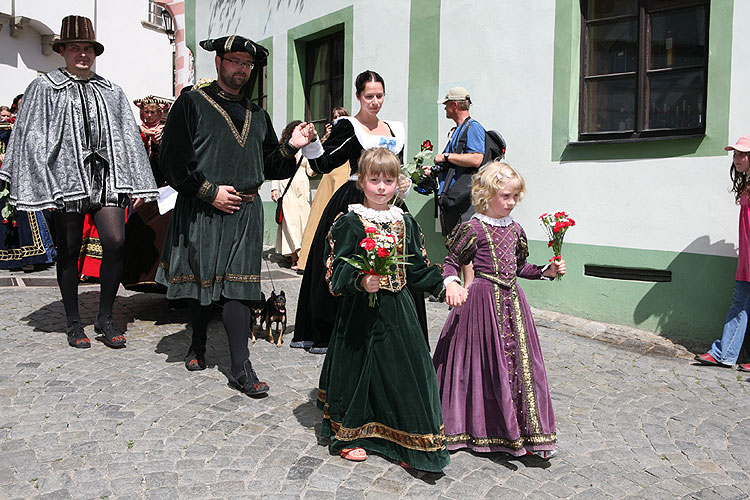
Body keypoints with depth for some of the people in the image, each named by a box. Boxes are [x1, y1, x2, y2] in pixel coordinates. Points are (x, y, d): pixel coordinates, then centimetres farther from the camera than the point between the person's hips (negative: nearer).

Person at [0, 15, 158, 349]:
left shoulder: (111, 92, 16)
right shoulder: (44, 88, 7)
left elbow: (128, 138, 13)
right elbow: (32, 139, 1)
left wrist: (134, 184, 5)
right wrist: (41, 186, -8)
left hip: (106, 177, 2)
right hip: (66, 178, -2)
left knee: (115, 242, -12)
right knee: (69, 251, 5)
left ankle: (105, 317, 4)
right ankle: (73, 323, 18)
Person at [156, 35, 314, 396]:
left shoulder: (257, 115, 17)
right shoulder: (192, 103, 2)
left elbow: (270, 166, 17)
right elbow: (172, 160, -6)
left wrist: (290, 147, -1)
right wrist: (210, 192, -11)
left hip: (245, 213, 3)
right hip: (201, 212, -2)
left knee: (237, 285, -2)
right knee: (200, 279, 8)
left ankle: (240, 368, -1)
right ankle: (198, 345, 33)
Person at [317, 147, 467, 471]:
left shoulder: (405, 222, 9)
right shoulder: (351, 222, -7)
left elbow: (419, 268, 13)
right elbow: (339, 269, -12)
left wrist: (445, 284, 5)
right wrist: (361, 281, -29)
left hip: (398, 309, 5)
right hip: (362, 310, -4)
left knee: (404, 368, 7)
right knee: (359, 368, 5)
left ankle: (408, 442, 23)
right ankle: (348, 435, 26)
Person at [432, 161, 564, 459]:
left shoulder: (514, 229, 11)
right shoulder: (475, 228, -8)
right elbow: (452, 261, -3)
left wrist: (546, 271, 9)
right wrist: (450, 283, -21)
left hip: (511, 299, 6)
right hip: (483, 298, -6)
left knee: (519, 359, 7)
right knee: (484, 361, 1)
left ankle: (523, 432, 18)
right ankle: (479, 427, 18)